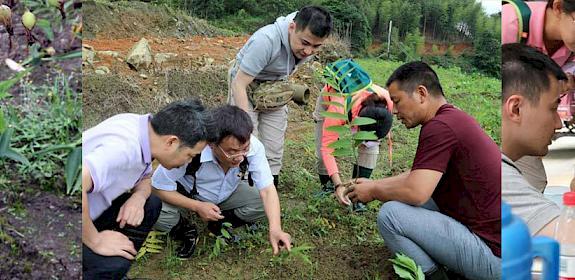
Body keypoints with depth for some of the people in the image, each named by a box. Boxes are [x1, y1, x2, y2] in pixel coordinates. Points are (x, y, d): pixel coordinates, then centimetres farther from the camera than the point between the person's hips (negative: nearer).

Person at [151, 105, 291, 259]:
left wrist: (275, 229, -42)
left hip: (227, 194, 3)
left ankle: (220, 225, 4)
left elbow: (267, 189, -28)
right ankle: (187, 232, 2)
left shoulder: (253, 147, -31)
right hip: (188, 195, -2)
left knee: (265, 204, -20)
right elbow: (159, 187, -24)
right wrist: (197, 207, -31)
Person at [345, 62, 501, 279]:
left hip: (493, 255, -10)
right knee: (404, 199, 19)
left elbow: (416, 192, -26)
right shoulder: (453, 118, 11)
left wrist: (374, 192, -7)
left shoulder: (440, 126, -20)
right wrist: (374, 184, 16)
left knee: (390, 214, -17)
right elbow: (418, 176, 21)